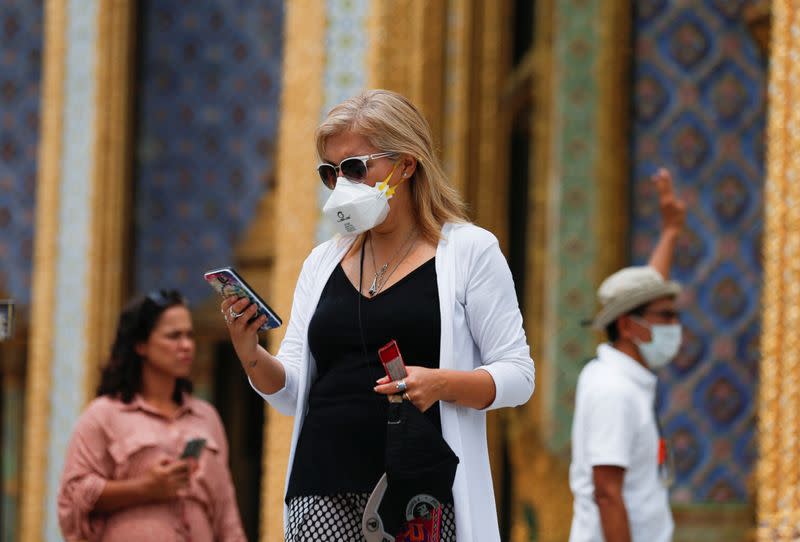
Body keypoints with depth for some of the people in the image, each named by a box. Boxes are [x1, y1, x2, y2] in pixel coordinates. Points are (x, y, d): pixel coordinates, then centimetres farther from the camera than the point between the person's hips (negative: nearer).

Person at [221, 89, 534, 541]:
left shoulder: (469, 250, 4)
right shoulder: (323, 263, 17)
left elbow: (517, 375, 0)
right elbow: (292, 393, 16)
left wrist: (442, 383, -17)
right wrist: (251, 354, -4)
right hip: (325, 498, 3)